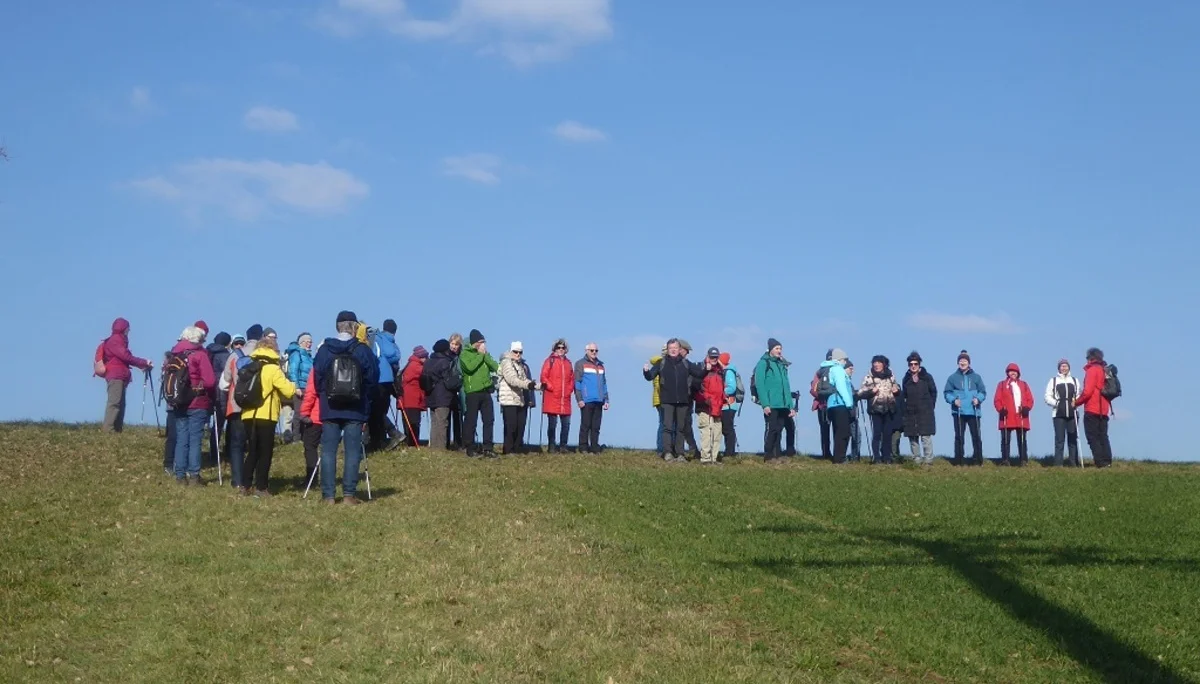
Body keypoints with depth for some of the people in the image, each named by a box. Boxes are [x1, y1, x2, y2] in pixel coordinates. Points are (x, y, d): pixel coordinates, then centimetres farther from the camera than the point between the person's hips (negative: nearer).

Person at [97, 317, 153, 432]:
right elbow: (126, 356, -15)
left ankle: (117, 429, 5)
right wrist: (145, 363, -11)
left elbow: (126, 358, 20)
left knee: (120, 404, 6)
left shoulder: (118, 340, 23)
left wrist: (142, 365, 9)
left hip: (119, 377, 10)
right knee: (114, 403, -16)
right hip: (115, 376, -10)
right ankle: (109, 429, -22)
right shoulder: (115, 340, -6)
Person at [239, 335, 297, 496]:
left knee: (253, 451, 16)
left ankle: (244, 485, 12)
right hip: (266, 416, -6)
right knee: (265, 452, 2)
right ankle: (260, 487, 0)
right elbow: (289, 391, -14)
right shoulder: (273, 369, -9)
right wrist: (292, 385, 9)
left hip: (249, 415, 6)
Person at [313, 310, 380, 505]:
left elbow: (317, 379, 4)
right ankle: (349, 494, -3)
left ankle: (328, 495, 2)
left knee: (328, 451, 4)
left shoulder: (324, 350, 0)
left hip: (329, 409, 1)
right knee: (353, 451, 1)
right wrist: (366, 403, 12)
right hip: (355, 410, -1)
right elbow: (372, 380, -1)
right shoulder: (363, 351, -4)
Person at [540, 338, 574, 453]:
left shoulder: (568, 362, 16)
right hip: (552, 398, -5)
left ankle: (563, 446, 11)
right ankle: (551, 447, 4)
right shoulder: (550, 361, 0)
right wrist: (552, 388, -11)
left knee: (566, 423, 3)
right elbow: (543, 377, -6)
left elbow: (572, 378, 21)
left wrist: (570, 389, 7)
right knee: (552, 423, -2)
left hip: (565, 398, 5)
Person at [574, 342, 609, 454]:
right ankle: (584, 448, 0)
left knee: (596, 427, 5)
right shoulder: (581, 364, 3)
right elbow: (577, 382, -3)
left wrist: (606, 400, 15)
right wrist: (579, 399, -11)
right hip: (586, 401, -5)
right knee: (585, 425, -3)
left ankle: (595, 448, 8)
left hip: (598, 401, 5)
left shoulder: (600, 365, 20)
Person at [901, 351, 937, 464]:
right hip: (910, 413, 4)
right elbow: (903, 396, 12)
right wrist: (904, 410, 4)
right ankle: (916, 459, 10)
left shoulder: (927, 377, 2)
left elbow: (933, 392, 5)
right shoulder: (906, 379, 10)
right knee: (912, 437, 4)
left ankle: (928, 459, -8)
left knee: (926, 436, -9)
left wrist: (930, 406, 1)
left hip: (925, 412, -4)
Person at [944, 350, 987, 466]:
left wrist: (978, 399, -11)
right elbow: (947, 393, 6)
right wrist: (953, 400, -13)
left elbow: (983, 392, 9)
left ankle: (978, 460, 3)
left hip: (973, 411, 0)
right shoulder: (953, 378, 6)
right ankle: (958, 460, 6)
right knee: (959, 436, 2)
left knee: (976, 436, -2)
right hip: (958, 412, 0)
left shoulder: (976, 377, 8)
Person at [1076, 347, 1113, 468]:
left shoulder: (1092, 370, -9)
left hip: (1092, 409, -8)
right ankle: (1107, 461, 6)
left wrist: (1077, 402, -4)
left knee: (1093, 437, -5)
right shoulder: (1105, 370, 15)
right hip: (1103, 410, 8)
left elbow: (1087, 391, -17)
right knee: (1103, 436, 11)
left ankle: (1100, 462, -12)